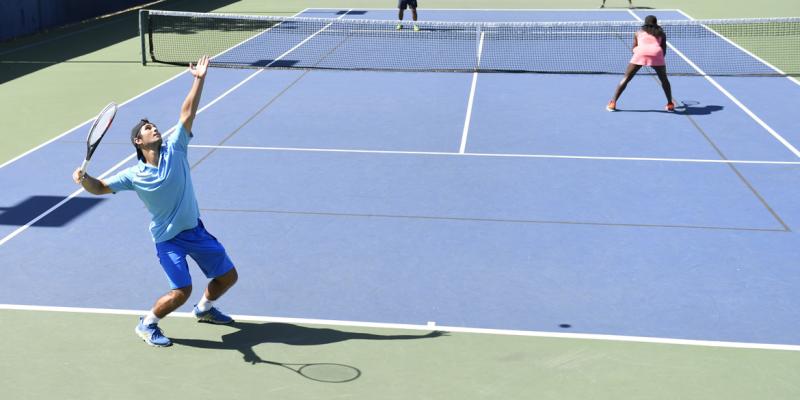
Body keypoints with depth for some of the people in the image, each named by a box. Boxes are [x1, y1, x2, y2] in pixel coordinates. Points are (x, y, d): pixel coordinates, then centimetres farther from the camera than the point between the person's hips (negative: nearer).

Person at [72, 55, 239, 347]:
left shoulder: (174, 149, -7)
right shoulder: (134, 176, -10)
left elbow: (187, 113, -12)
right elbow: (100, 188, -5)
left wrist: (199, 80, -18)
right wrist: (84, 179, -27)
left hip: (196, 230, 4)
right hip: (168, 239, -4)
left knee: (228, 276, 10)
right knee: (180, 292, -17)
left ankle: (204, 309, 40)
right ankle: (147, 325, 10)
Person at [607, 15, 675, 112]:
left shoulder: (639, 32, 28)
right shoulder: (661, 33, 27)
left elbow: (634, 49, 26)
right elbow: (664, 51, 20)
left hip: (640, 53, 0)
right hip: (656, 53, 0)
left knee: (626, 79, 8)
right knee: (664, 79, 22)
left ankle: (613, 103, 1)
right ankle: (670, 104, 20)